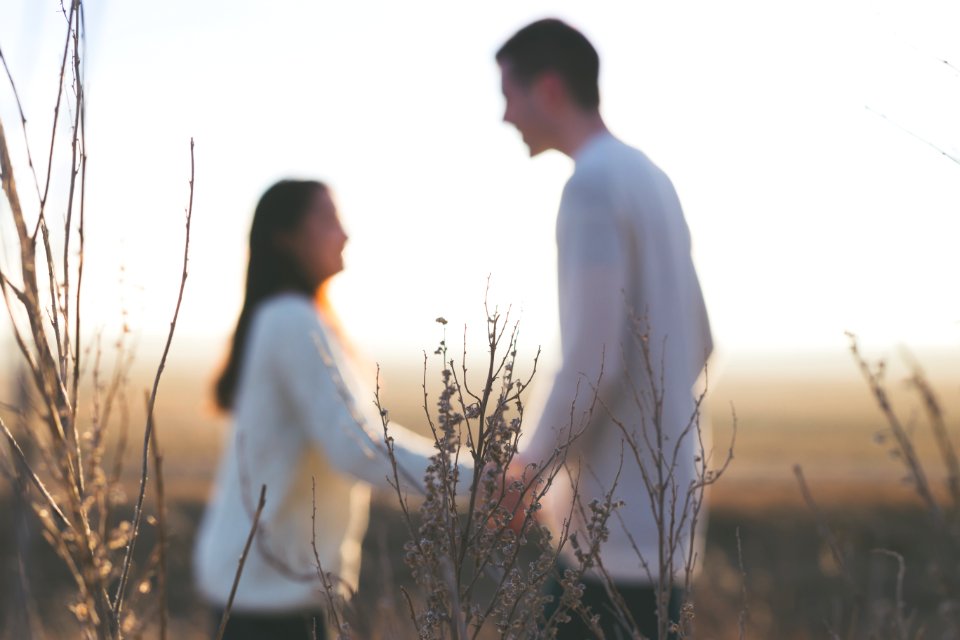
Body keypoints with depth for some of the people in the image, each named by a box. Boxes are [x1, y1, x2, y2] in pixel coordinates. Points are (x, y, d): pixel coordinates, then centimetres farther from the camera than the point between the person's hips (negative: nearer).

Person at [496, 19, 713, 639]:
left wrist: (529, 465, -9)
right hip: (658, 492, 9)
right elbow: (698, 341, 19)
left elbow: (592, 361, -21)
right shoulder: (650, 178, 14)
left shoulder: (594, 183, -16)